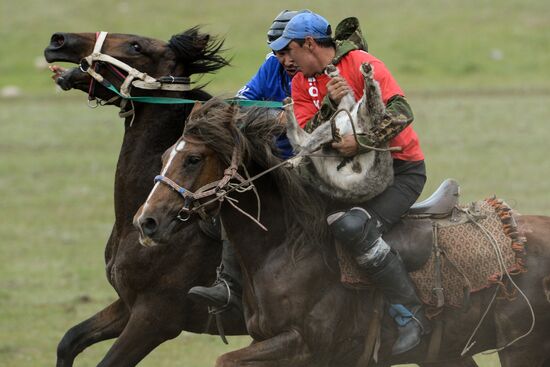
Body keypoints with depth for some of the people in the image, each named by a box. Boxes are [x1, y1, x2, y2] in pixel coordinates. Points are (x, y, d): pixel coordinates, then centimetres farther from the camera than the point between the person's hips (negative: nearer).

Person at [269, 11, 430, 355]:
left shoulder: (362, 64, -13)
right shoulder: (302, 83, 6)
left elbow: (401, 111, -23)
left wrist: (362, 141, -35)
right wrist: (330, 103, -21)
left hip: (401, 169, -8)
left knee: (353, 226, -31)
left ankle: (411, 315, -26)